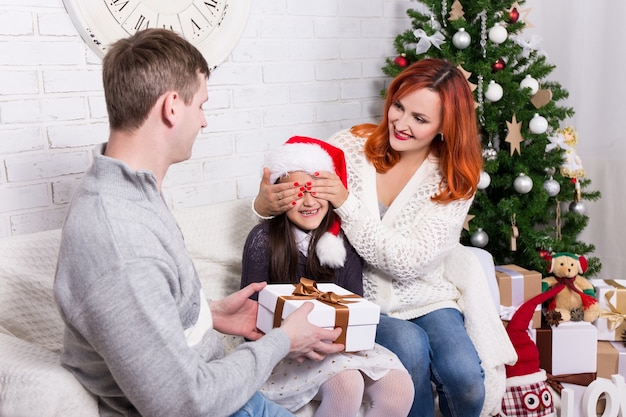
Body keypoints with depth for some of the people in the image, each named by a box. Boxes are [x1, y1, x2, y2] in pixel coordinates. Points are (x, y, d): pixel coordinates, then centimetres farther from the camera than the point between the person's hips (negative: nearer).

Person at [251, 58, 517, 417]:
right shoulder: (352, 146, -4)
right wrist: (267, 202, -26)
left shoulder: (453, 182, -4)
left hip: (423, 297, 1)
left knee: (466, 379, -23)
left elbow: (408, 261, -15)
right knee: (410, 346, -30)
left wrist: (347, 204, -24)